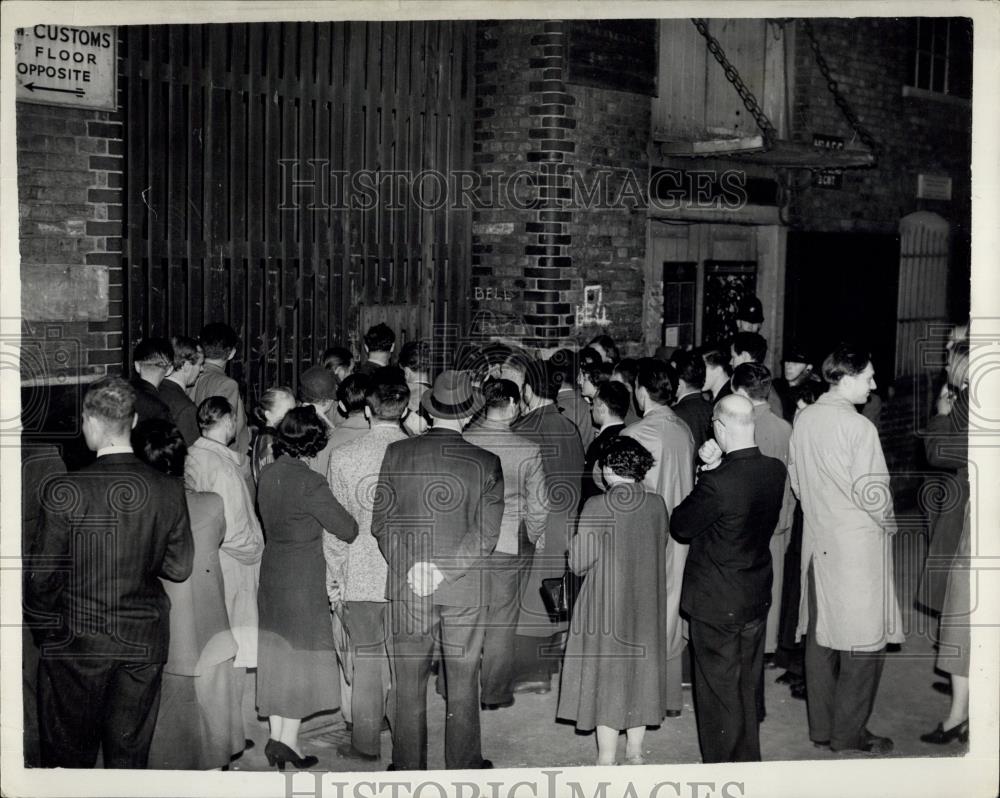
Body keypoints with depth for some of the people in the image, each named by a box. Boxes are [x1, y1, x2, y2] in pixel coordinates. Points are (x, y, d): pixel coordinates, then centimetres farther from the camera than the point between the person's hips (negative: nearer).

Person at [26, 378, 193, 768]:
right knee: (130, 754, 14)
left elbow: (41, 576, -11)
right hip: (144, 643, 3)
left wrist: (45, 631, 5)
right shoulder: (169, 491, -7)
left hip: (78, 643, -3)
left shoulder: (63, 491, -17)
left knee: (68, 755, 12)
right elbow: (179, 568, 0)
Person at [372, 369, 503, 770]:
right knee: (462, 681, 12)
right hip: (465, 587, 0)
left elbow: (380, 522, -5)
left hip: (407, 586, 1)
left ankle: (408, 768, 21)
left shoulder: (397, 453, -4)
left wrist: (407, 566, -3)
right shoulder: (487, 463, -7)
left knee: (409, 682, 11)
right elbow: (487, 533, -11)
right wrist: (446, 569, -11)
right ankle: (464, 766, 22)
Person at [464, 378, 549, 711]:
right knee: (501, 622, 10)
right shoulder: (528, 450, -12)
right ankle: (495, 693, 18)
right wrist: (531, 539, 13)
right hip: (508, 546, -1)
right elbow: (539, 505, -5)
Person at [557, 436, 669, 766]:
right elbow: (659, 550, 5)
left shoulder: (595, 507, -18)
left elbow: (579, 563, -16)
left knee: (605, 673, 8)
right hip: (645, 604, 3)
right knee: (639, 670, 16)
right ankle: (635, 751, 26)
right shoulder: (656, 505, -7)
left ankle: (607, 757, 14)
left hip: (604, 605, -3)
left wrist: (575, 542, 4)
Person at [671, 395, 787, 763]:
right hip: (757, 597, 7)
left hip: (716, 604, -7)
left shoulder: (718, 483, -28)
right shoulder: (776, 471, -7)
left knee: (720, 691, 8)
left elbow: (680, 527, -14)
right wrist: (716, 468, -5)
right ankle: (749, 762, 36)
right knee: (749, 685, 22)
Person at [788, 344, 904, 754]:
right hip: (858, 543, -7)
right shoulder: (859, 427, -19)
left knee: (820, 633, 13)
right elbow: (872, 493, -17)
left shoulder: (804, 419, 2)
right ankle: (849, 733, 8)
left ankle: (821, 727, 22)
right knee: (864, 640, 3)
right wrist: (888, 520, 1)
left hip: (817, 539, 7)